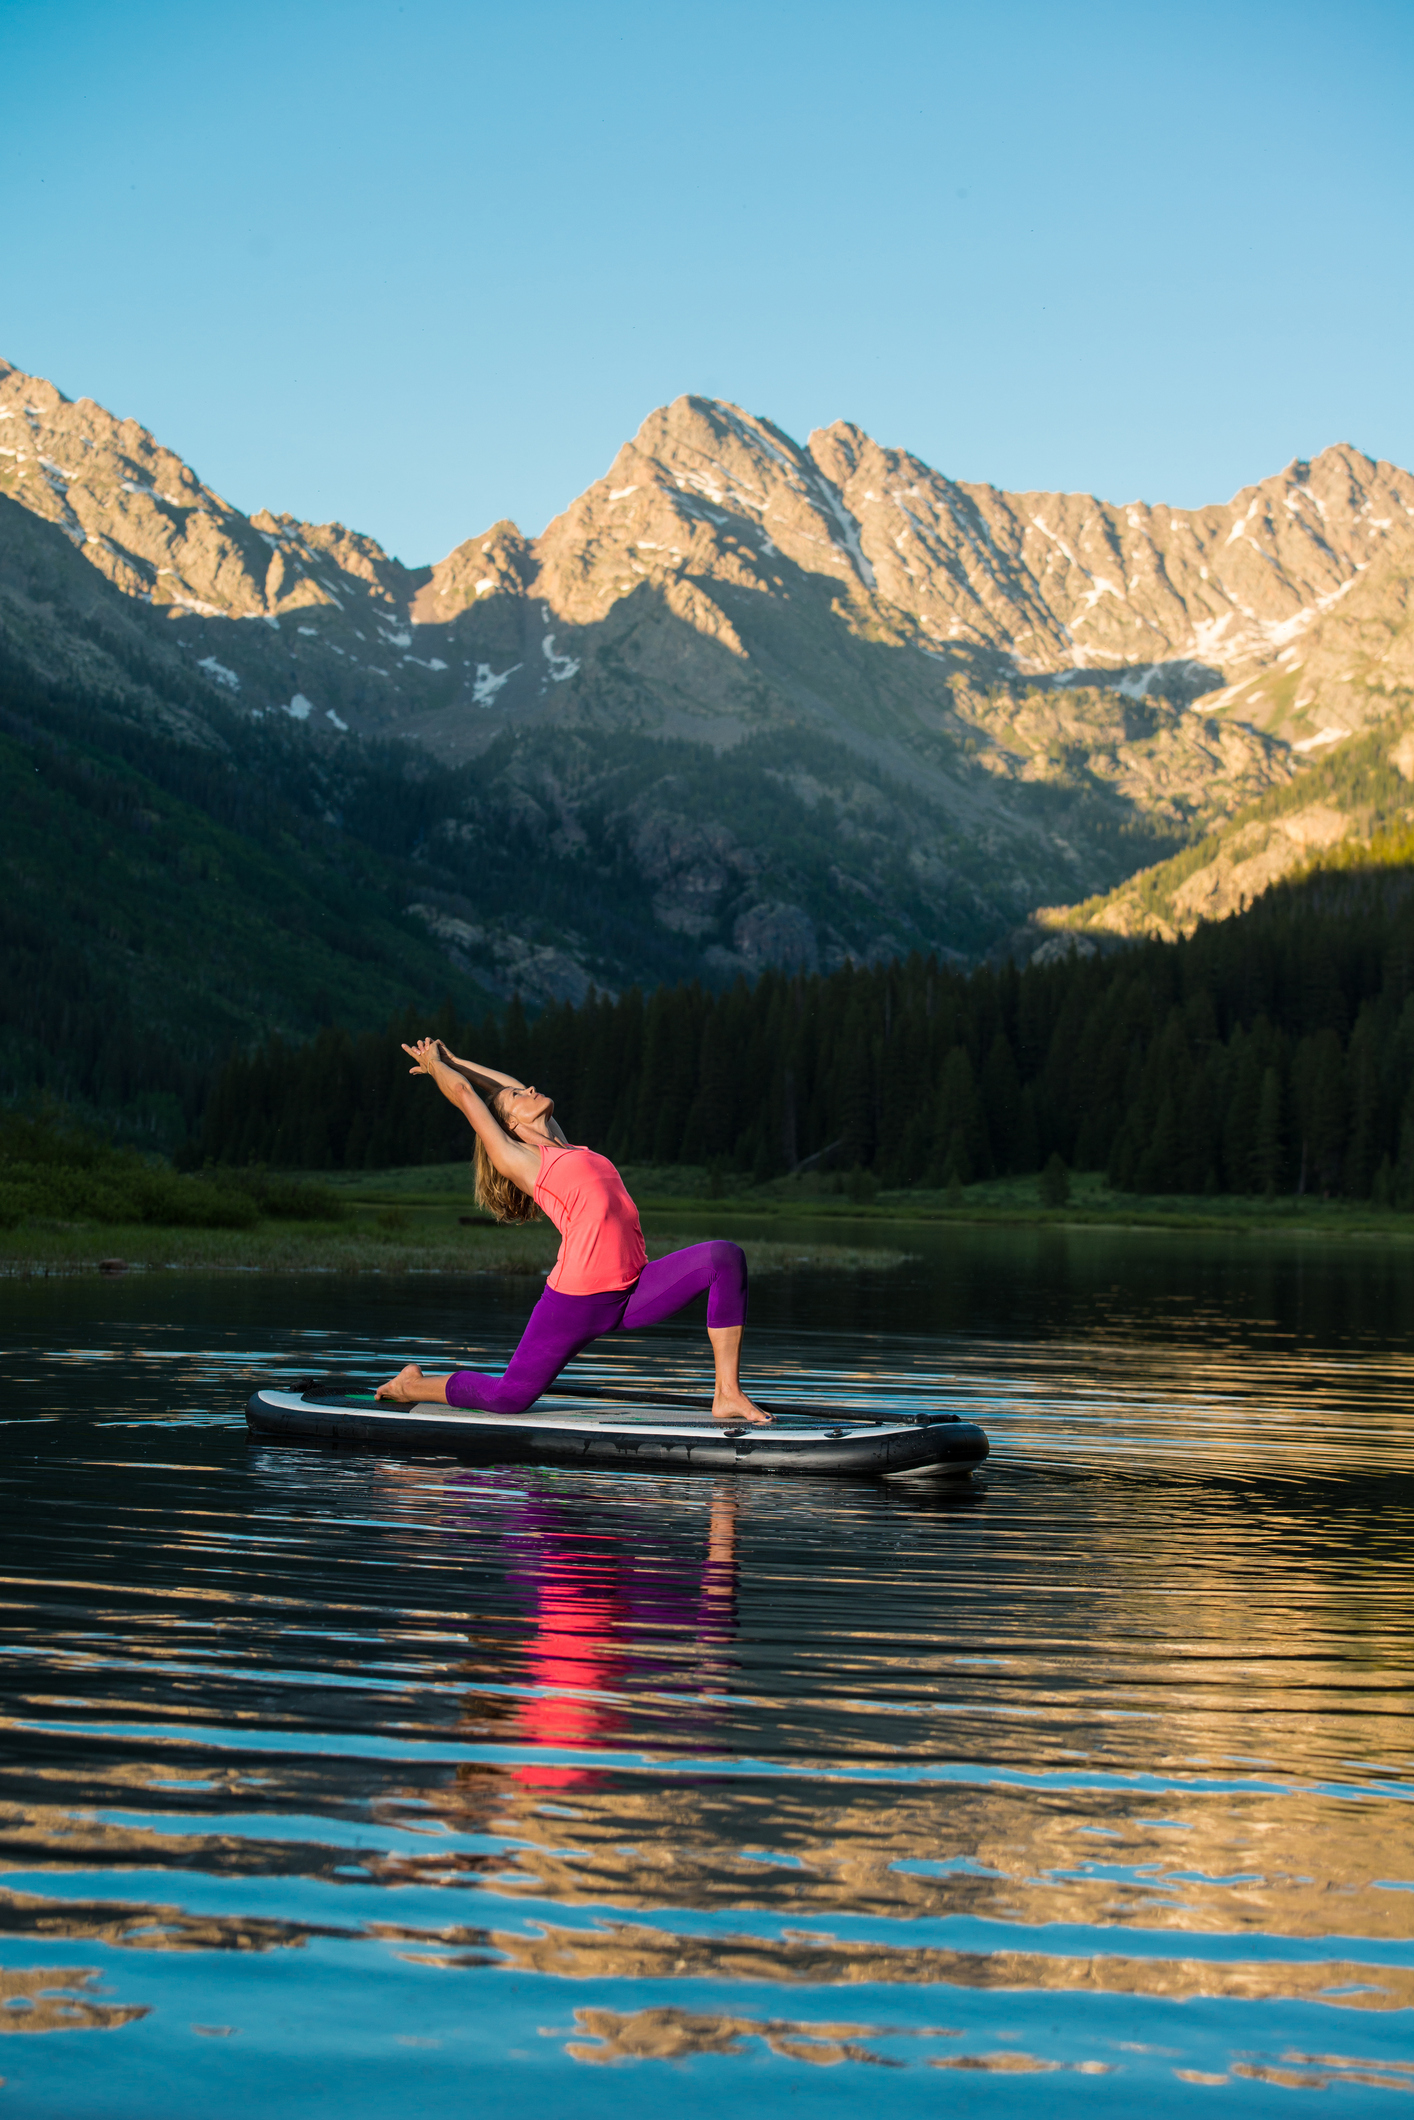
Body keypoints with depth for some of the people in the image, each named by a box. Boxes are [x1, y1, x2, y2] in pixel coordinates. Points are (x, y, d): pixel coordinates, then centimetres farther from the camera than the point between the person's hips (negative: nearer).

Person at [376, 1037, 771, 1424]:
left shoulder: (560, 1149, 23)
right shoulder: (514, 1159, 4)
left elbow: (513, 1086, 35)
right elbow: (464, 1093, 10)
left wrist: (452, 1061, 43)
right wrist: (436, 1064, 30)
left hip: (634, 1291, 6)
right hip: (578, 1301, -6)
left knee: (726, 1257, -15)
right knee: (507, 1398, 2)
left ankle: (727, 1395, -16)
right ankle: (412, 1385, 32)